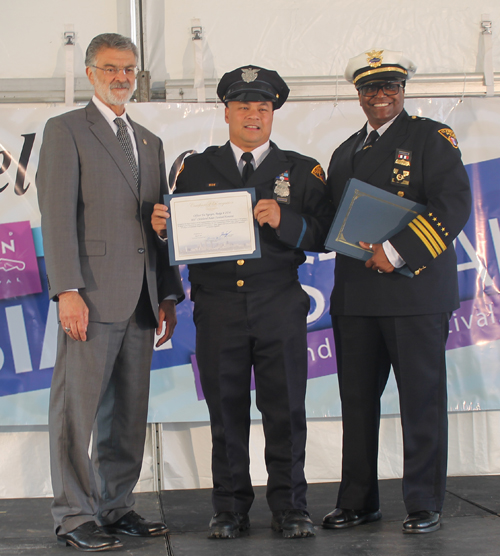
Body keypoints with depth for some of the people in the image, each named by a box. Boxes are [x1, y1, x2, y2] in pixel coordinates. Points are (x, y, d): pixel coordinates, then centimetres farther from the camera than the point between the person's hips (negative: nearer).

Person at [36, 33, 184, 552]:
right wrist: (68, 290, -17)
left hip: (140, 300, 6)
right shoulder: (66, 130, 1)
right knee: (77, 408, -3)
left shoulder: (149, 142, 21)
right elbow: (58, 214, -8)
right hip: (93, 295, -6)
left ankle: (116, 506, 19)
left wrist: (168, 295, 13)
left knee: (129, 411, 9)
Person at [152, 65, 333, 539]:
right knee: (226, 410, 3)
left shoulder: (302, 171, 10)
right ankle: (230, 509, 13)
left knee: (285, 408, 1)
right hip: (218, 309, 1)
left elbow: (322, 236, -1)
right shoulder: (196, 169, 13)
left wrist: (283, 220, -17)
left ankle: (289, 508, 10)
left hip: (281, 308, 0)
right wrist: (162, 226, -13)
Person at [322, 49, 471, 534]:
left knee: (421, 400, 0)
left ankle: (424, 505, 10)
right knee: (357, 399, 9)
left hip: (415, 292, -6)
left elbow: (455, 204, -12)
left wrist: (397, 252, -19)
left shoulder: (432, 138, 1)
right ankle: (358, 502, 20)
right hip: (355, 296, 6)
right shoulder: (345, 152, 20)